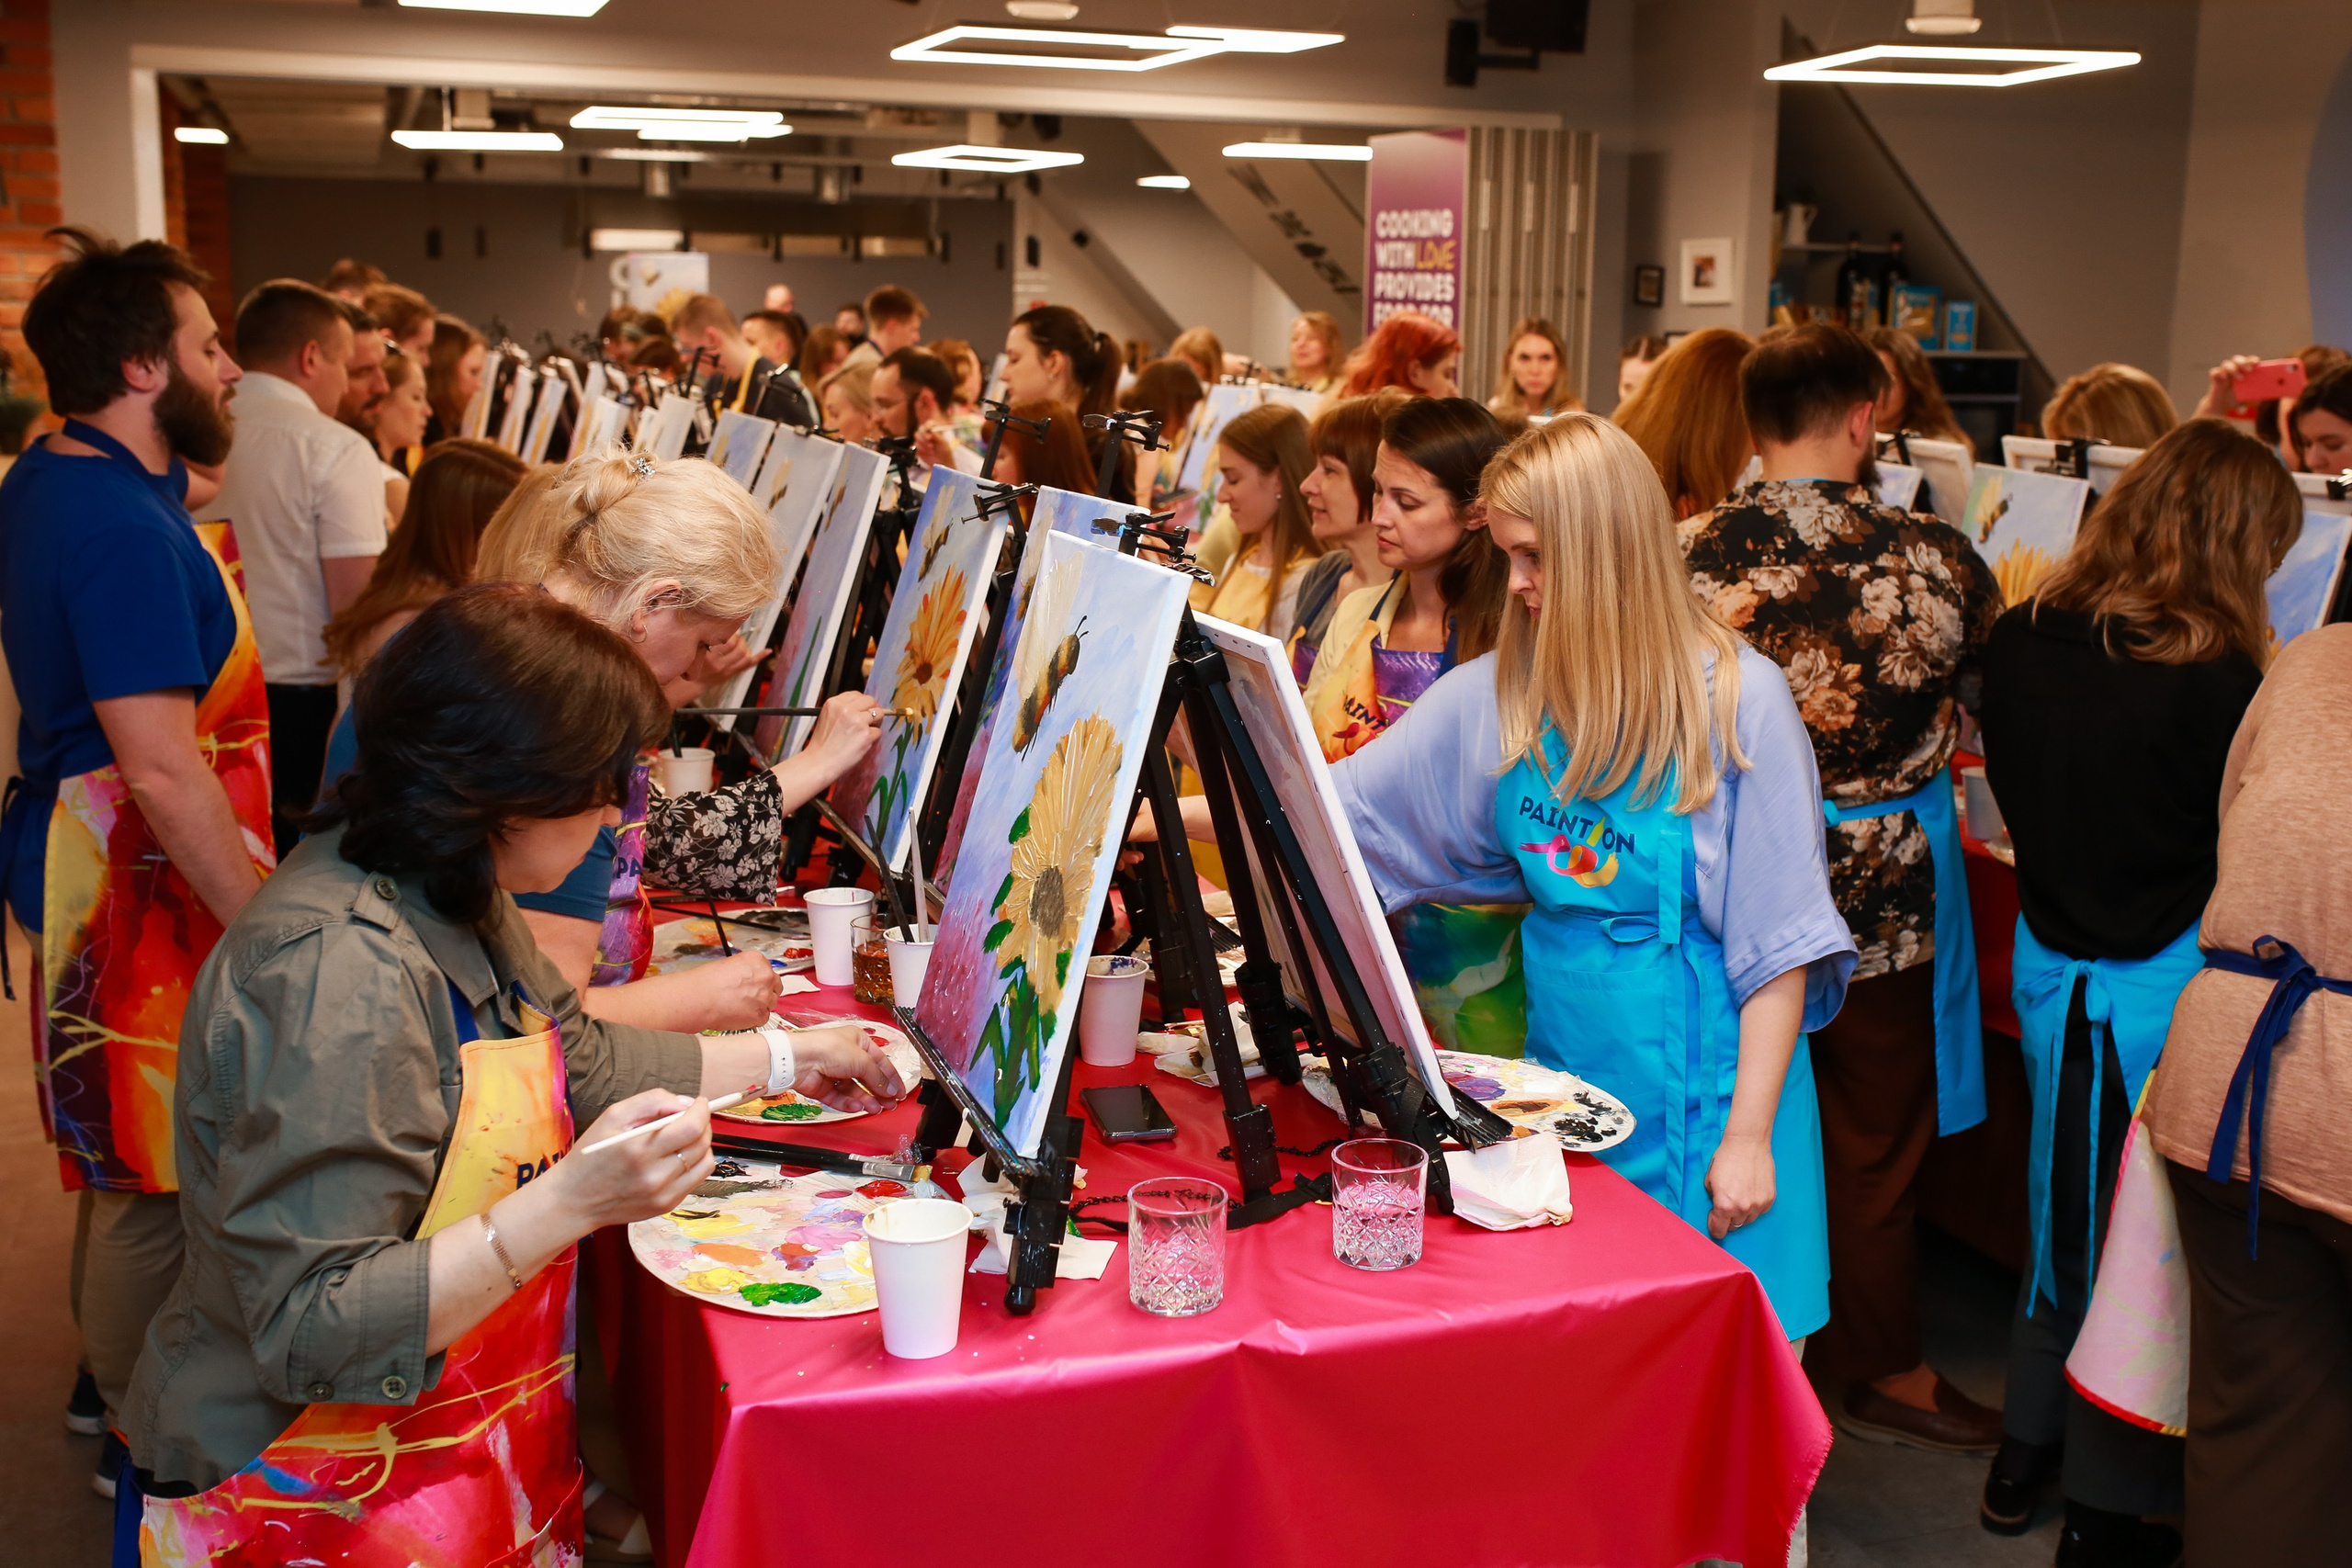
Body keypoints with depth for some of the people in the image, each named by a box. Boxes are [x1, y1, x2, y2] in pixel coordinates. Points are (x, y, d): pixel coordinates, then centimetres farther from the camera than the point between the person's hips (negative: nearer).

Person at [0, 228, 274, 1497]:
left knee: (130, 1146, 23)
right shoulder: (126, 531, -24)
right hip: (143, 883, -11)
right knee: (161, 1168, 2)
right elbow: (163, 772, -28)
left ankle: (112, 1376, 40)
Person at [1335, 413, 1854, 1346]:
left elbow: (1779, 940, -11)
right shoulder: (1495, 695, 1)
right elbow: (1339, 810, 6)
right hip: (1562, 1071, 4)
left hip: (1699, 1085, -4)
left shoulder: (1735, 699, -12)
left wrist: (1749, 1137, -13)